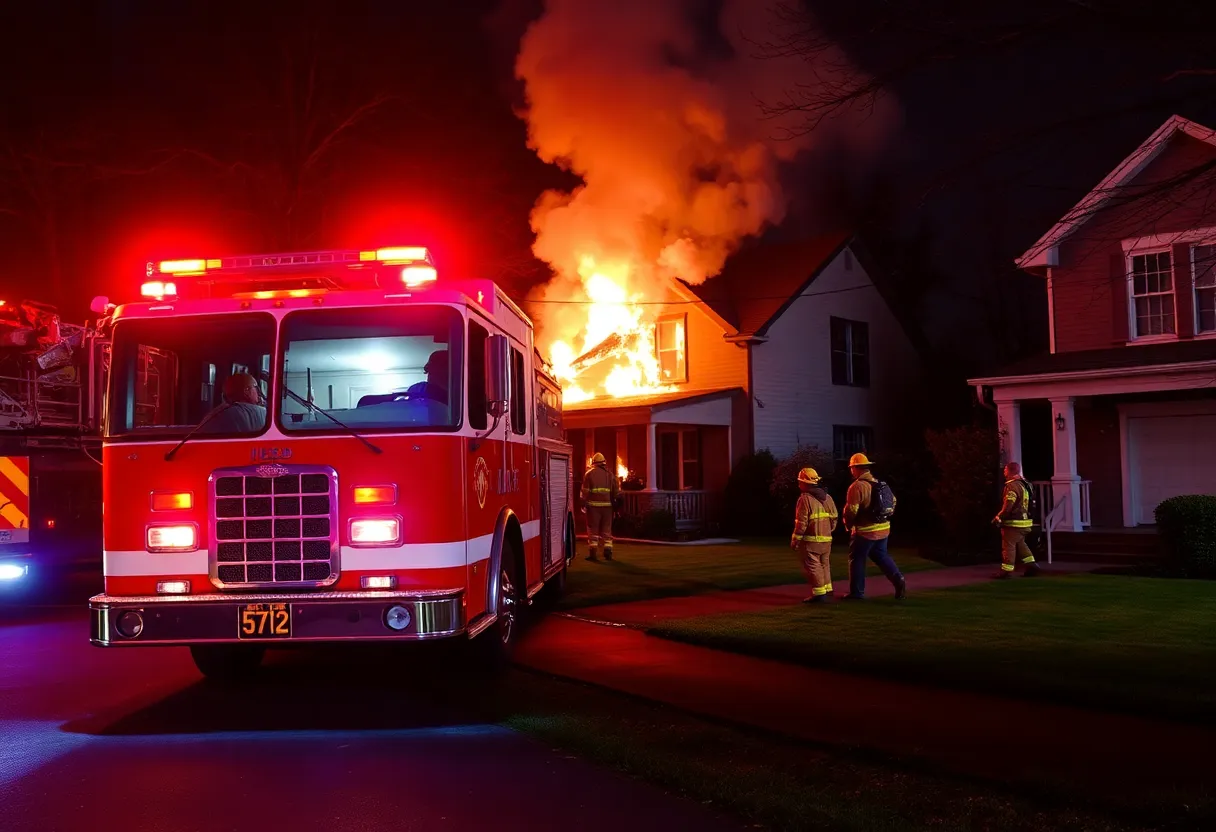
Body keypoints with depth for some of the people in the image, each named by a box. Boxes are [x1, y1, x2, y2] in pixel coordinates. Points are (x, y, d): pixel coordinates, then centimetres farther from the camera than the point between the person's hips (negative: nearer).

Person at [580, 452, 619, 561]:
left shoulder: (589, 474, 0)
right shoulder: (610, 474, 8)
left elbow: (585, 491, -3)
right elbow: (615, 491, 7)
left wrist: (583, 504, 2)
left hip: (593, 505, -2)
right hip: (607, 505, 2)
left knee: (593, 529, 3)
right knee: (606, 529, 9)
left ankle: (593, 553, 1)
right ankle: (608, 552, 5)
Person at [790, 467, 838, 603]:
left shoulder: (805, 499, -13)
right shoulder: (827, 497, 10)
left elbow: (801, 522, -16)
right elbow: (834, 518, 12)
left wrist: (795, 540, -9)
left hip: (811, 540, -7)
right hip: (826, 539, 7)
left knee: (813, 567, -3)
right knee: (824, 565, 17)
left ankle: (819, 594, -5)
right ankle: (827, 591, 21)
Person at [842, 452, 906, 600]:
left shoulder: (857, 486, -17)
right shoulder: (879, 483, 7)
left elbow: (851, 510, -20)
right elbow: (893, 500, 15)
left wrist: (848, 525, -3)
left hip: (865, 531, -7)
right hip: (883, 528, 7)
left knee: (856, 559, 5)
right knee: (881, 556, 20)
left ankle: (856, 592, 10)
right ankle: (898, 579, 2)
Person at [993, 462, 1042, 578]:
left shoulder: (1012, 486, -18)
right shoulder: (1024, 485, 13)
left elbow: (1007, 506, -24)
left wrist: (998, 518, -15)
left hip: (1014, 523, -9)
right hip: (1024, 522, 9)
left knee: (1008, 546, -3)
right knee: (1020, 544, 18)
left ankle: (1006, 571, -1)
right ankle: (1032, 566, 15)